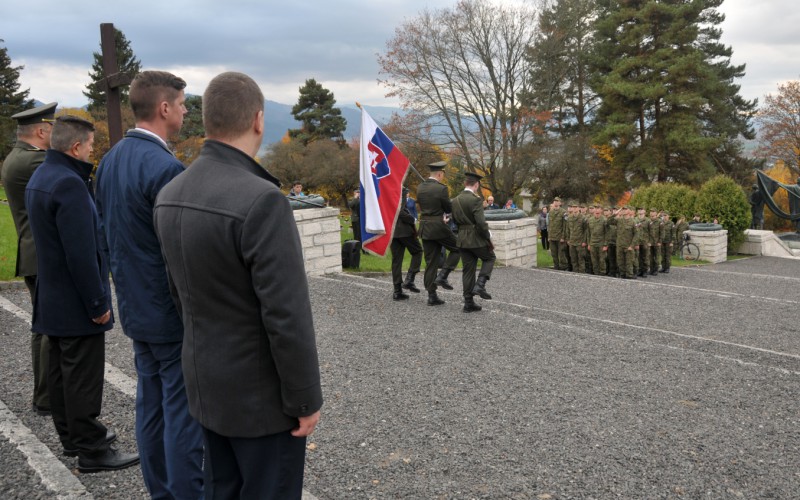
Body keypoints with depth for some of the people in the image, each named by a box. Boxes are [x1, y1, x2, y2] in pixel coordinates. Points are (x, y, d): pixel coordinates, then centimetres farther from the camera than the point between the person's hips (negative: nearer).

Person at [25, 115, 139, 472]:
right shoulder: (69, 184, -23)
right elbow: (81, 253, -25)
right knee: (83, 377, -1)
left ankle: (71, 435, 31)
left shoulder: (40, 177, 10)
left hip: (52, 298, 10)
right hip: (76, 303, -10)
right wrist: (98, 304, -19)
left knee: (61, 370, 18)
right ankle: (92, 451, 8)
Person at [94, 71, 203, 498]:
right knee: (183, 410, 1)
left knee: (151, 403, 17)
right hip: (172, 312, -9)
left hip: (136, 306, 9)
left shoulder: (110, 160, 8)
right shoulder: (165, 167, -21)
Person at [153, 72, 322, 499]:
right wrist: (306, 399, -14)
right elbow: (287, 315, -26)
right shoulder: (261, 200, -27)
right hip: (261, 391, -7)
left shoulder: (171, 195, 0)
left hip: (206, 381, 8)